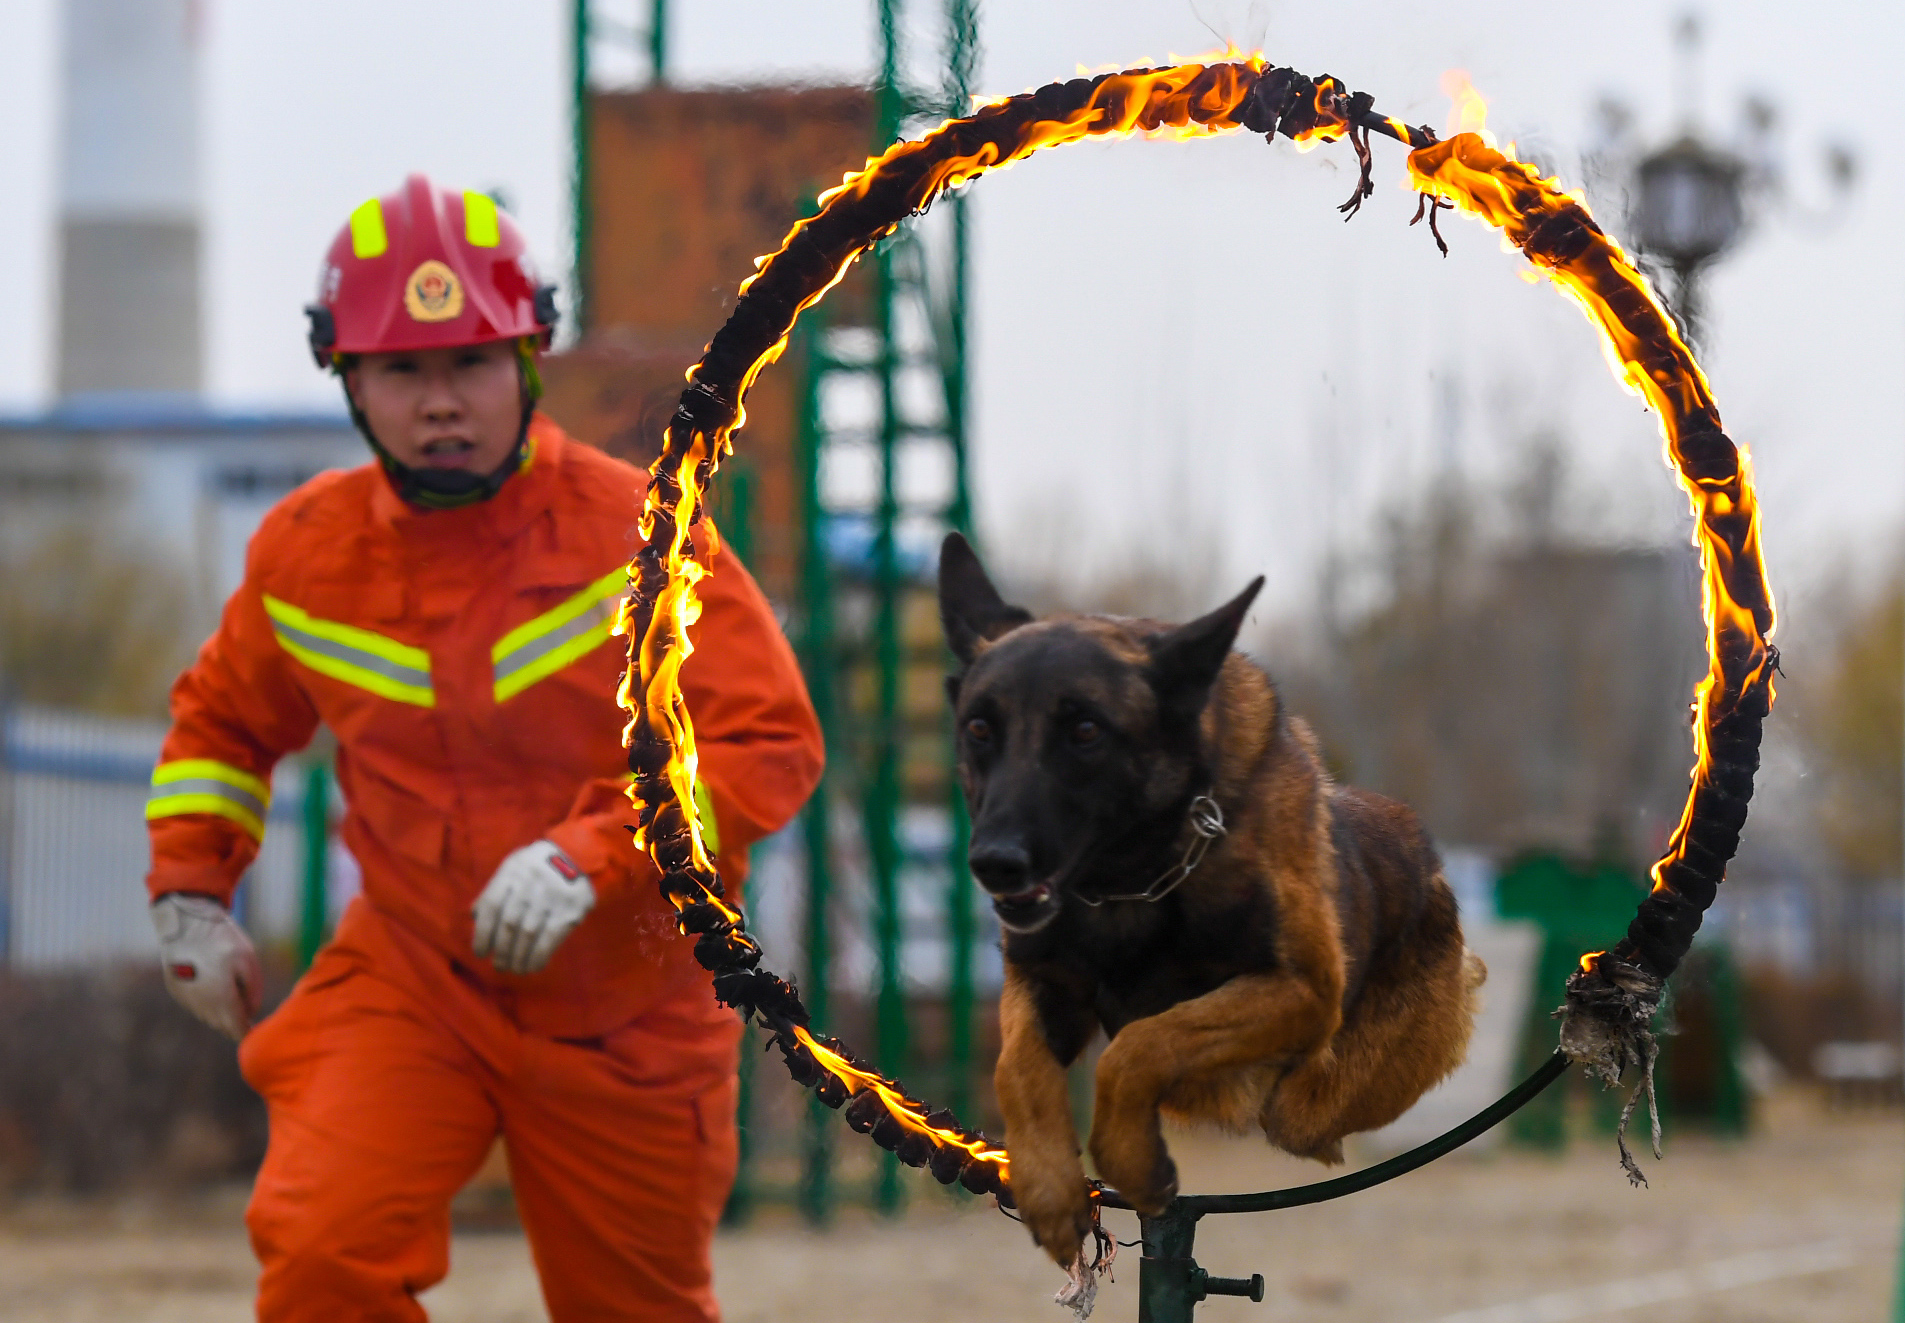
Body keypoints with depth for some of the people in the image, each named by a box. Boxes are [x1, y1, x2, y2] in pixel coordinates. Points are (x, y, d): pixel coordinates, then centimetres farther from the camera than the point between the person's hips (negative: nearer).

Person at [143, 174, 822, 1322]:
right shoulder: (308, 551, -3)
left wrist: (591, 854, -32)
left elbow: (773, 743, -20)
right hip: (408, 985, 1)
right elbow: (223, 719, 18)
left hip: (621, 1004, -1)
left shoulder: (630, 531, -15)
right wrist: (190, 891, 5)